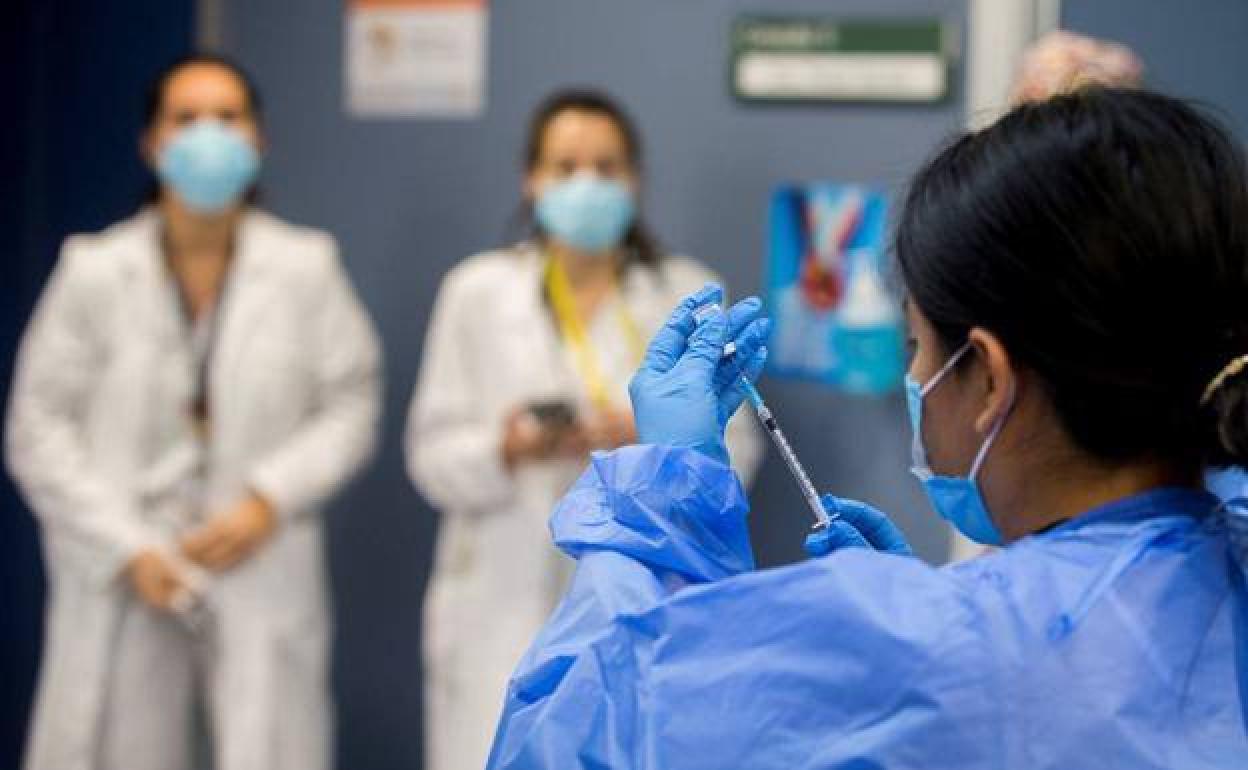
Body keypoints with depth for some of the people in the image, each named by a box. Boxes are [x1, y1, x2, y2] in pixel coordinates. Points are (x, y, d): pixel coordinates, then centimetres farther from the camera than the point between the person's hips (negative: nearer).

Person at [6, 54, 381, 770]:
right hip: (124, 584, 0)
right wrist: (128, 549, -10)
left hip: (263, 586, 0)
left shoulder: (306, 267, -1)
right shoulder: (94, 272, -3)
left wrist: (270, 500, -11)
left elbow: (352, 404, 4)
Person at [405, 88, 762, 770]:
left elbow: (735, 452, 4)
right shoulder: (477, 290, 6)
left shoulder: (691, 296, 7)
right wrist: (506, 451, -17)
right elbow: (432, 456, 3)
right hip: (505, 613, 0)